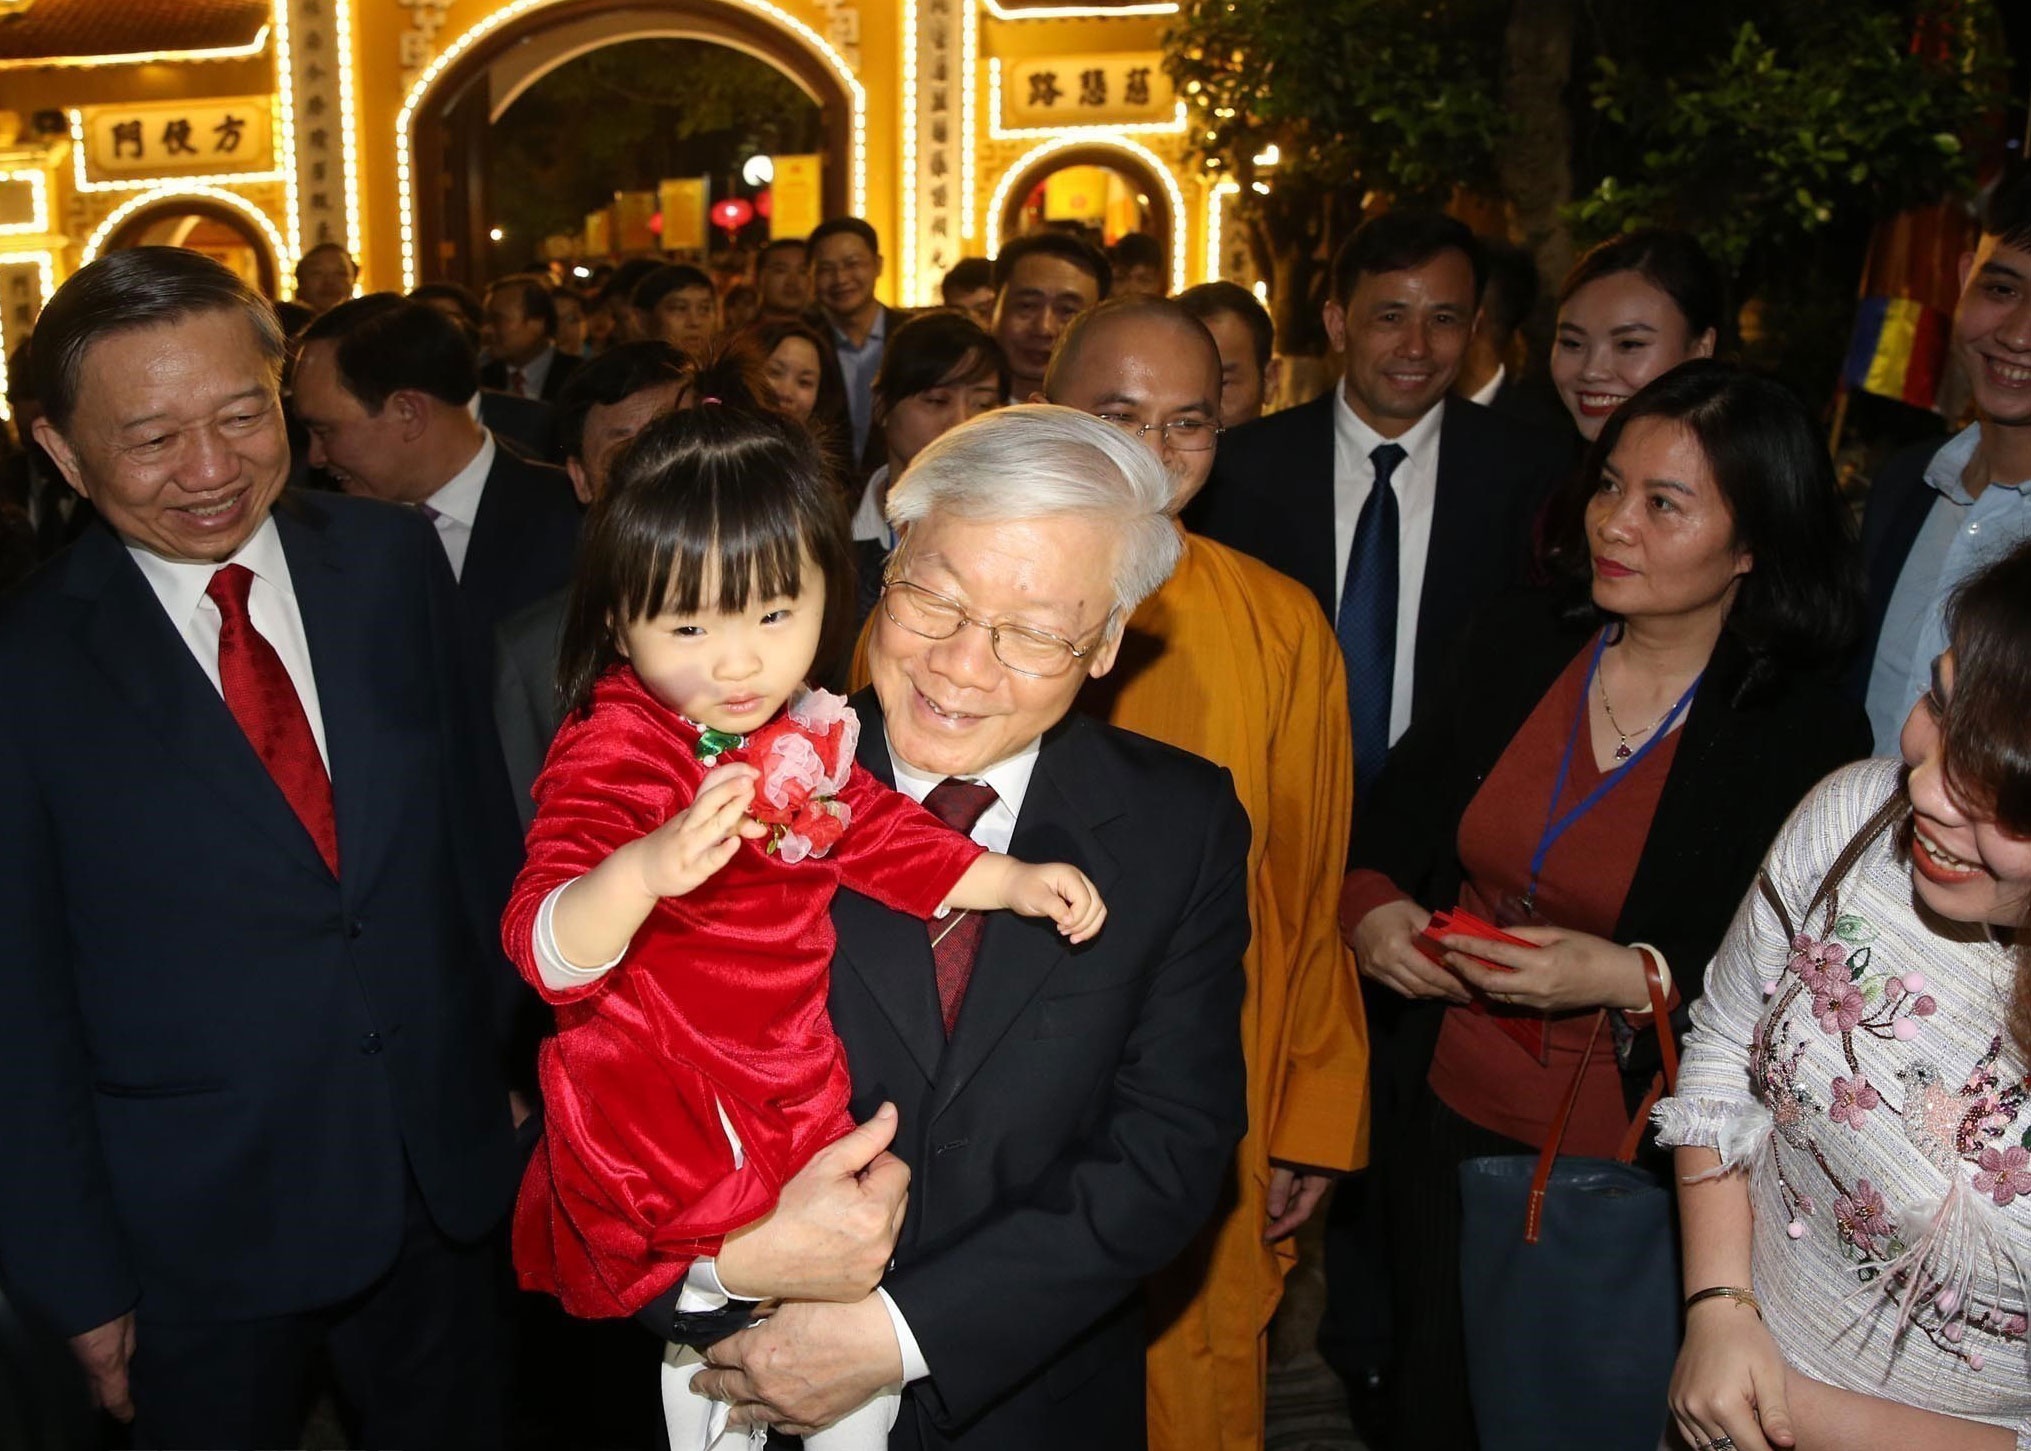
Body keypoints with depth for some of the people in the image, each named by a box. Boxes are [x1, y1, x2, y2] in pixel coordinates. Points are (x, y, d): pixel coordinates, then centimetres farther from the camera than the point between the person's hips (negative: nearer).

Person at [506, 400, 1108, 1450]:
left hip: (793, 1101, 6)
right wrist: (647, 871, -53)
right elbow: (546, 948, -33)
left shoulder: (801, 732, 0)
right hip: (666, 1120, -6)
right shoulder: (609, 754, -20)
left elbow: (868, 829, 18)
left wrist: (1014, 882, 12)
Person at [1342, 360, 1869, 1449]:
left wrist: (1639, 978, -26)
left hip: (1631, 1167, -4)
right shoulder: (1513, 645, -3)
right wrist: (1370, 906, -12)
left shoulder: (1807, 737, -15)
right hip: (1446, 1121, 4)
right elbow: (1387, 822, 7)